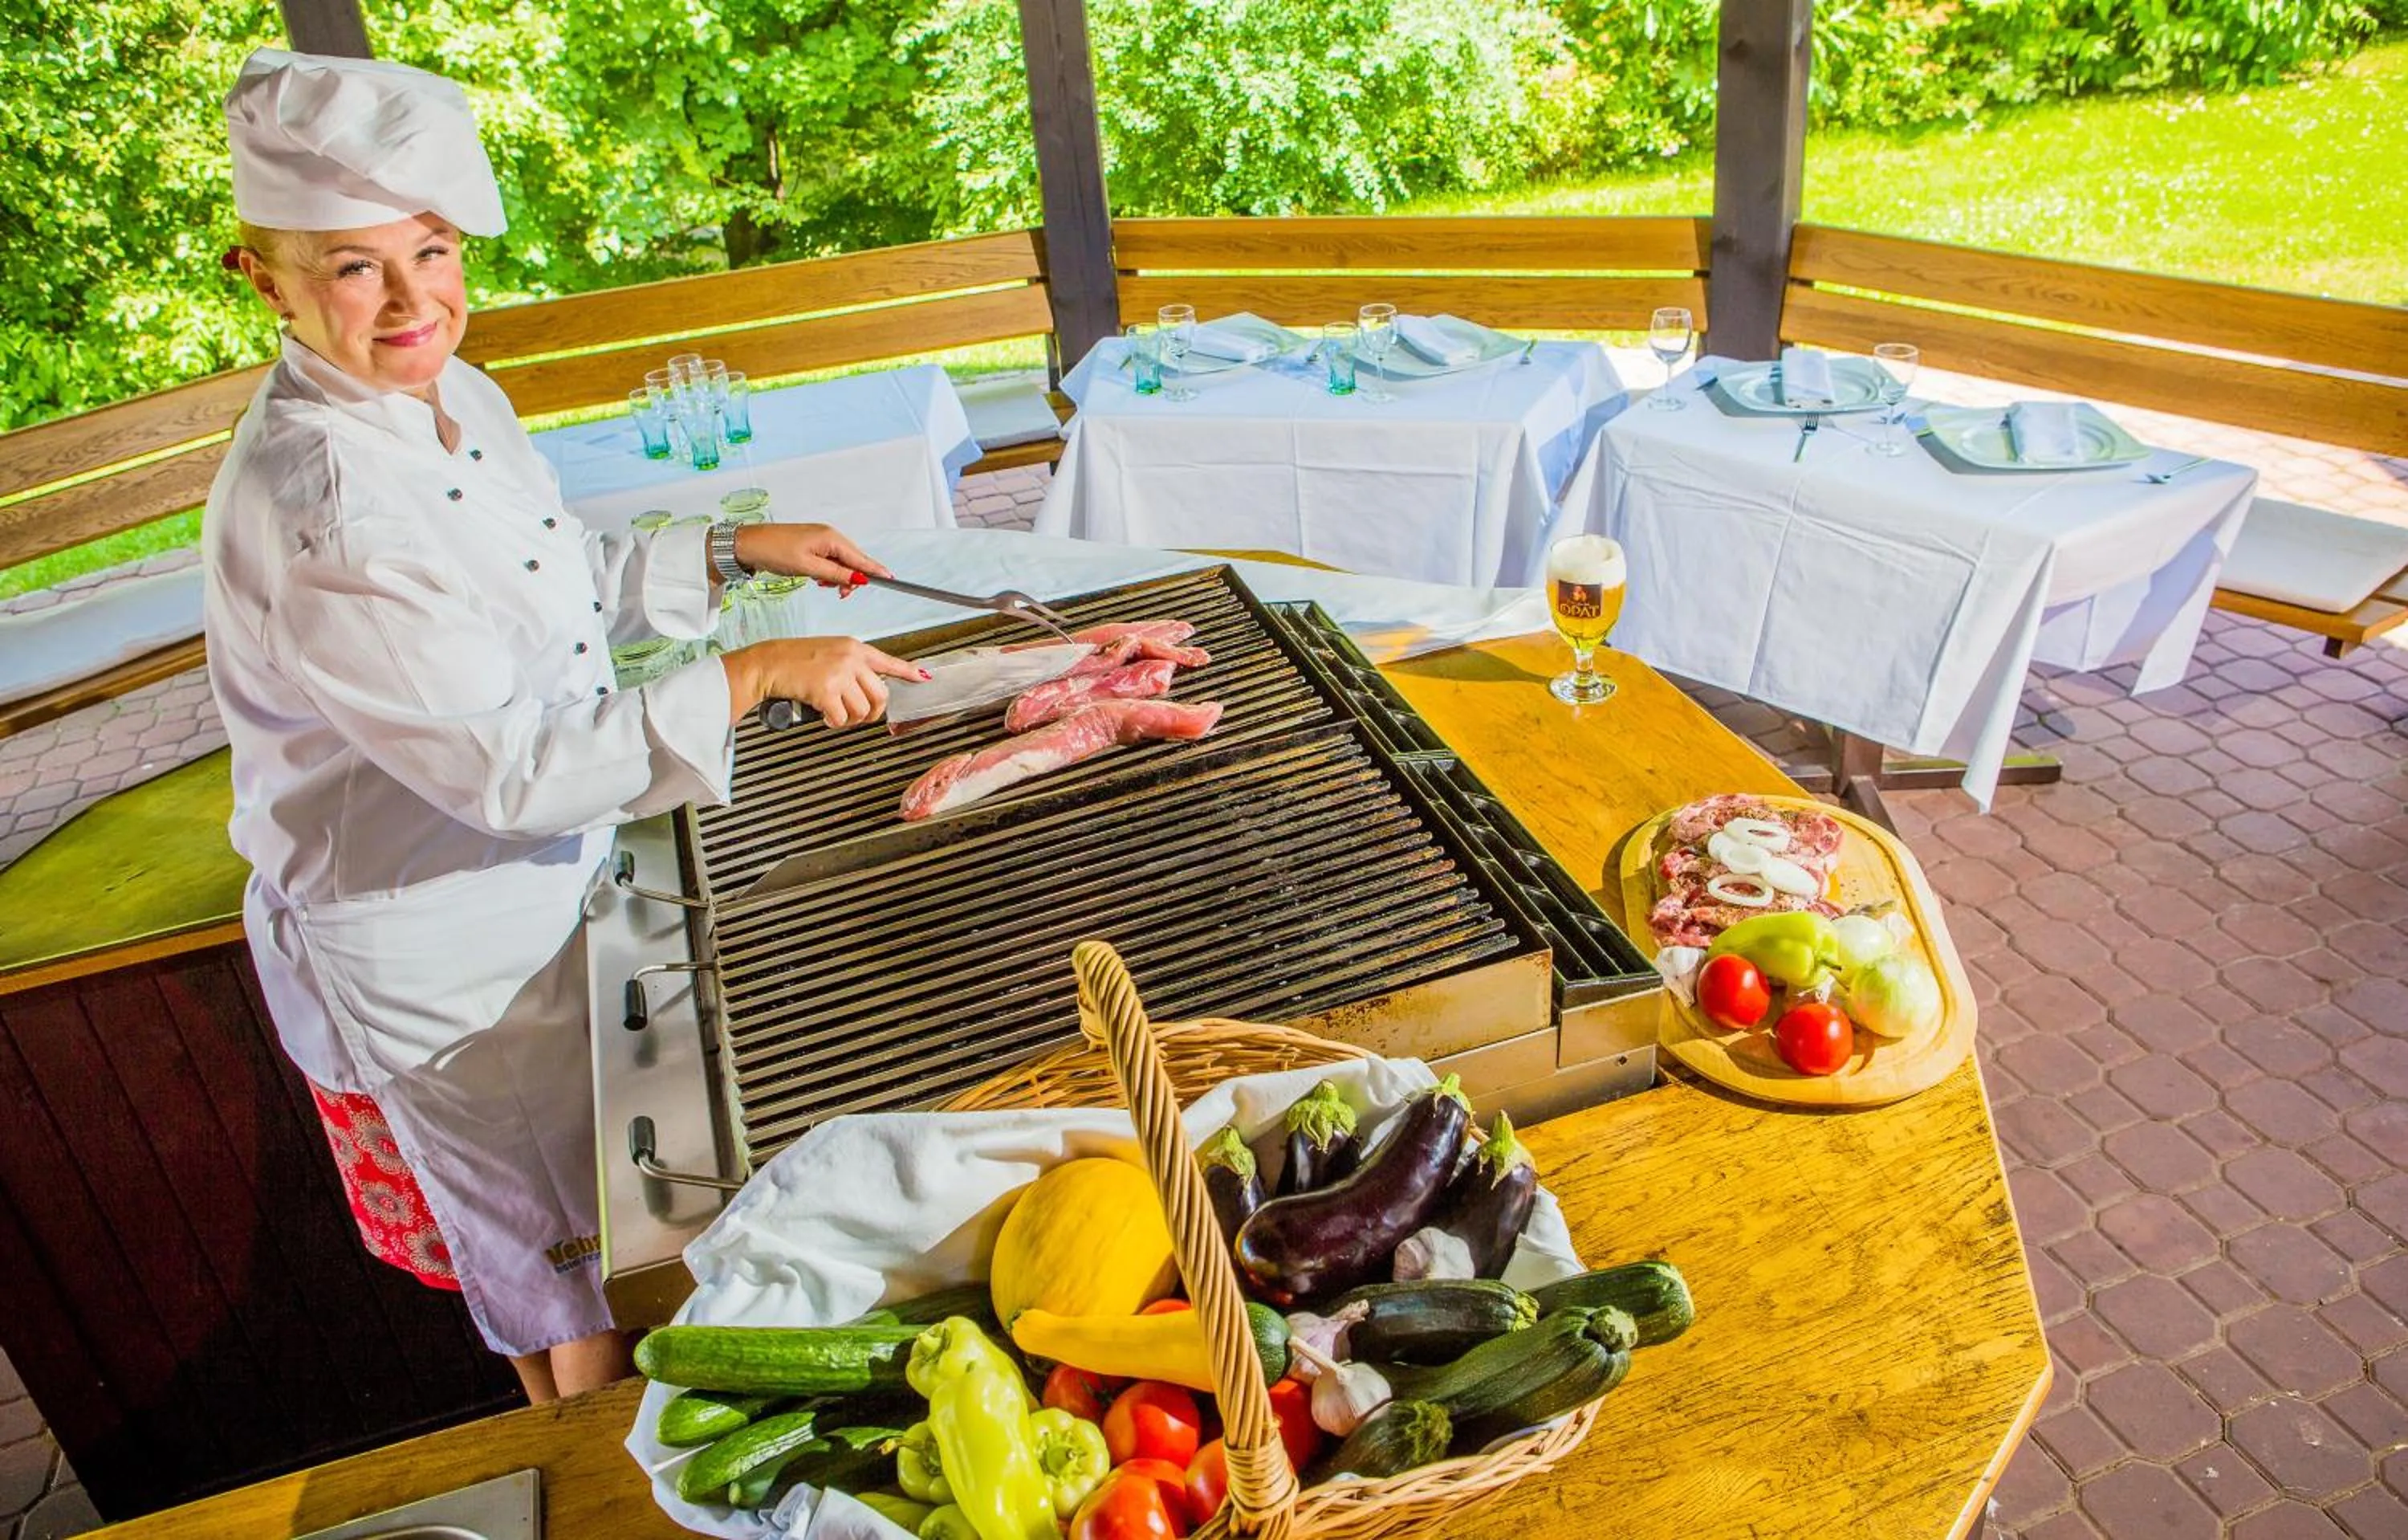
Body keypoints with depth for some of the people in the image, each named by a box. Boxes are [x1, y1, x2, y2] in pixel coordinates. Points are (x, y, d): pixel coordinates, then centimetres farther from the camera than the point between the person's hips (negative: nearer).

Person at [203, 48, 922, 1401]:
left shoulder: (458, 398, -2)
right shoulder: (309, 509, -31)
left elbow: (571, 587, 13)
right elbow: (507, 769, -34)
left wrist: (737, 552, 5)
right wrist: (752, 678, -34)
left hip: (544, 886, 9)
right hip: (434, 946, -8)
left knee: (604, 1231, 28)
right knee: (580, 1296, 14)